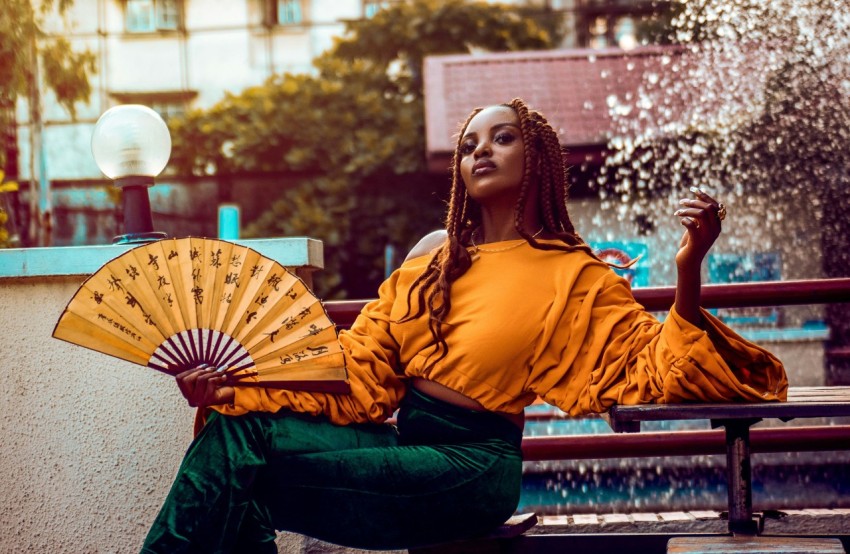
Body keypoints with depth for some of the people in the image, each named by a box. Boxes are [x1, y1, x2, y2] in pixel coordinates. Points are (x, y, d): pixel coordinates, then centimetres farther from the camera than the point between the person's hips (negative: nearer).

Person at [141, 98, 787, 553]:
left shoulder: (576, 277, 1)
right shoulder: (434, 259, 16)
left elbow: (653, 374, -8)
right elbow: (358, 372, 11)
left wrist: (688, 271, -25)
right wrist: (239, 393, -2)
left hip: (471, 464, -6)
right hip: (402, 441, 6)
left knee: (238, 473, -21)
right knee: (233, 432, -19)